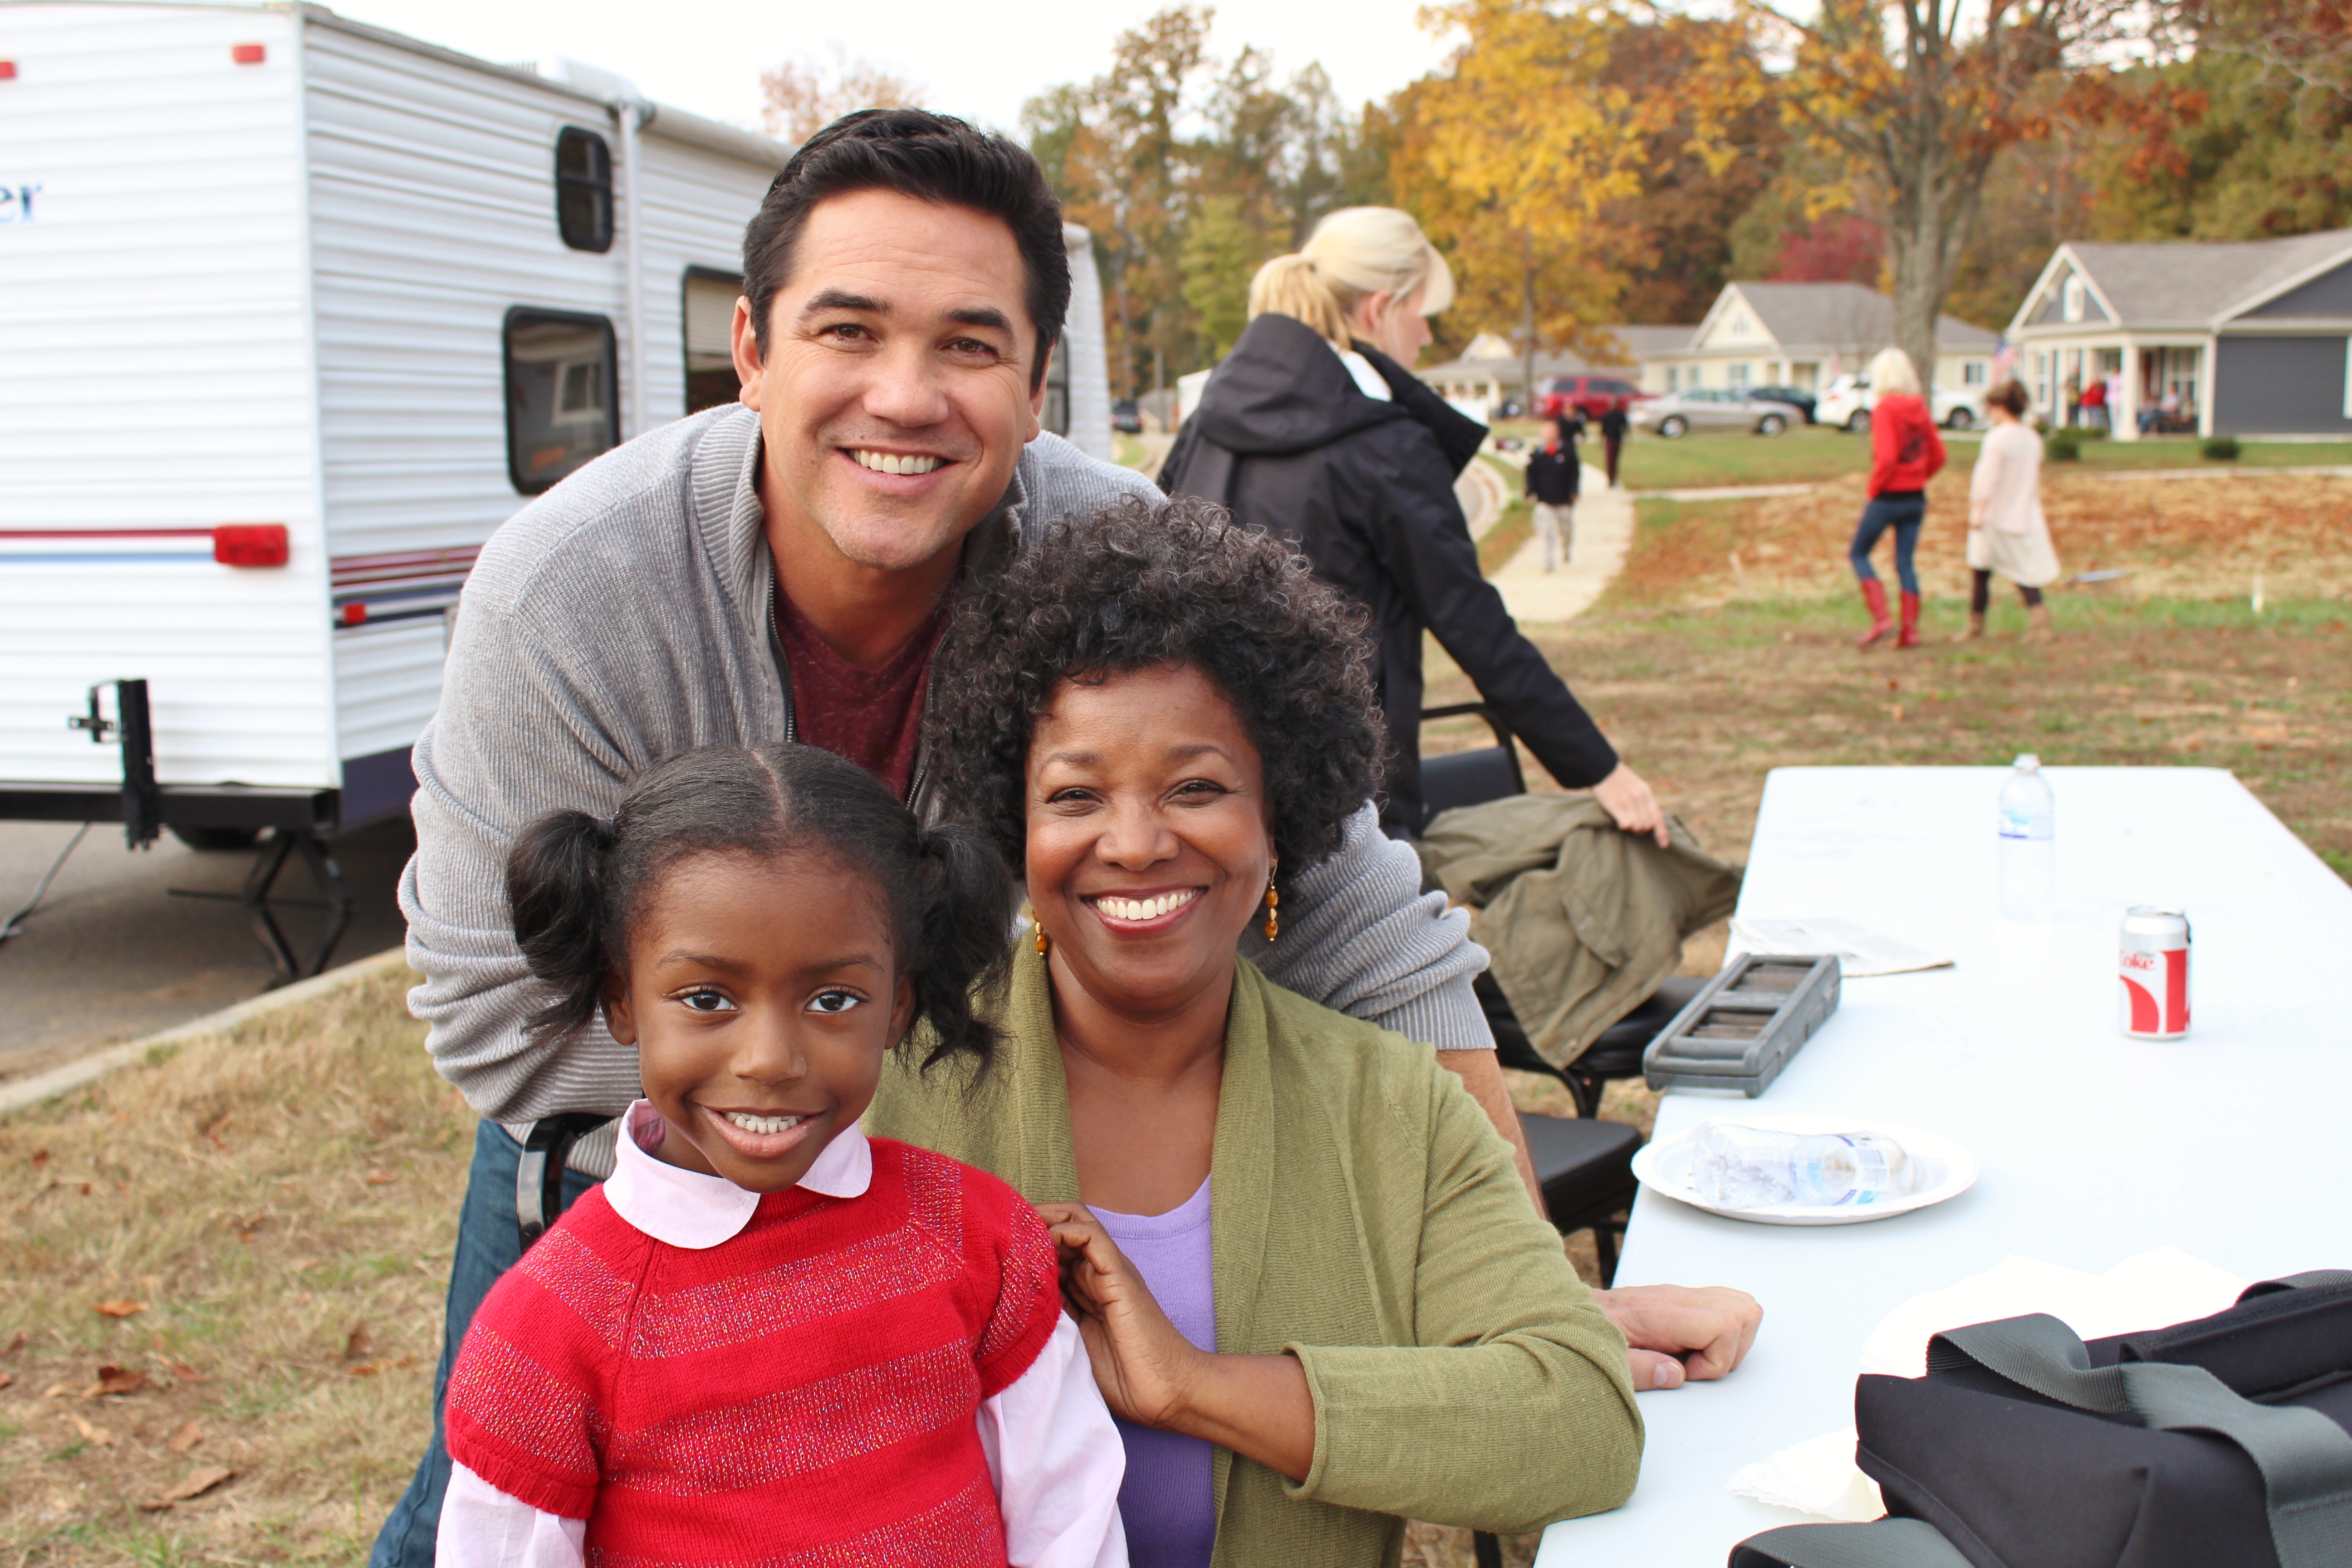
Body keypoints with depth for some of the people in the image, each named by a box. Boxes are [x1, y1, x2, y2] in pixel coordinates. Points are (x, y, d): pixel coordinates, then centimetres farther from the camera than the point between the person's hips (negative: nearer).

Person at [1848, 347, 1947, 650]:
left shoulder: (1884, 409, -13)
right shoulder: (1921, 409, 7)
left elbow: (1886, 458, -22)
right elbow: (1938, 455, 9)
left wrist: (1875, 488, -9)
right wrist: (1918, 480, 14)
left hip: (1888, 497, -6)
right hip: (1916, 497, 6)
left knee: (1858, 554, 7)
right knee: (1905, 563, 9)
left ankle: (1881, 617, -7)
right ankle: (1910, 630, 5)